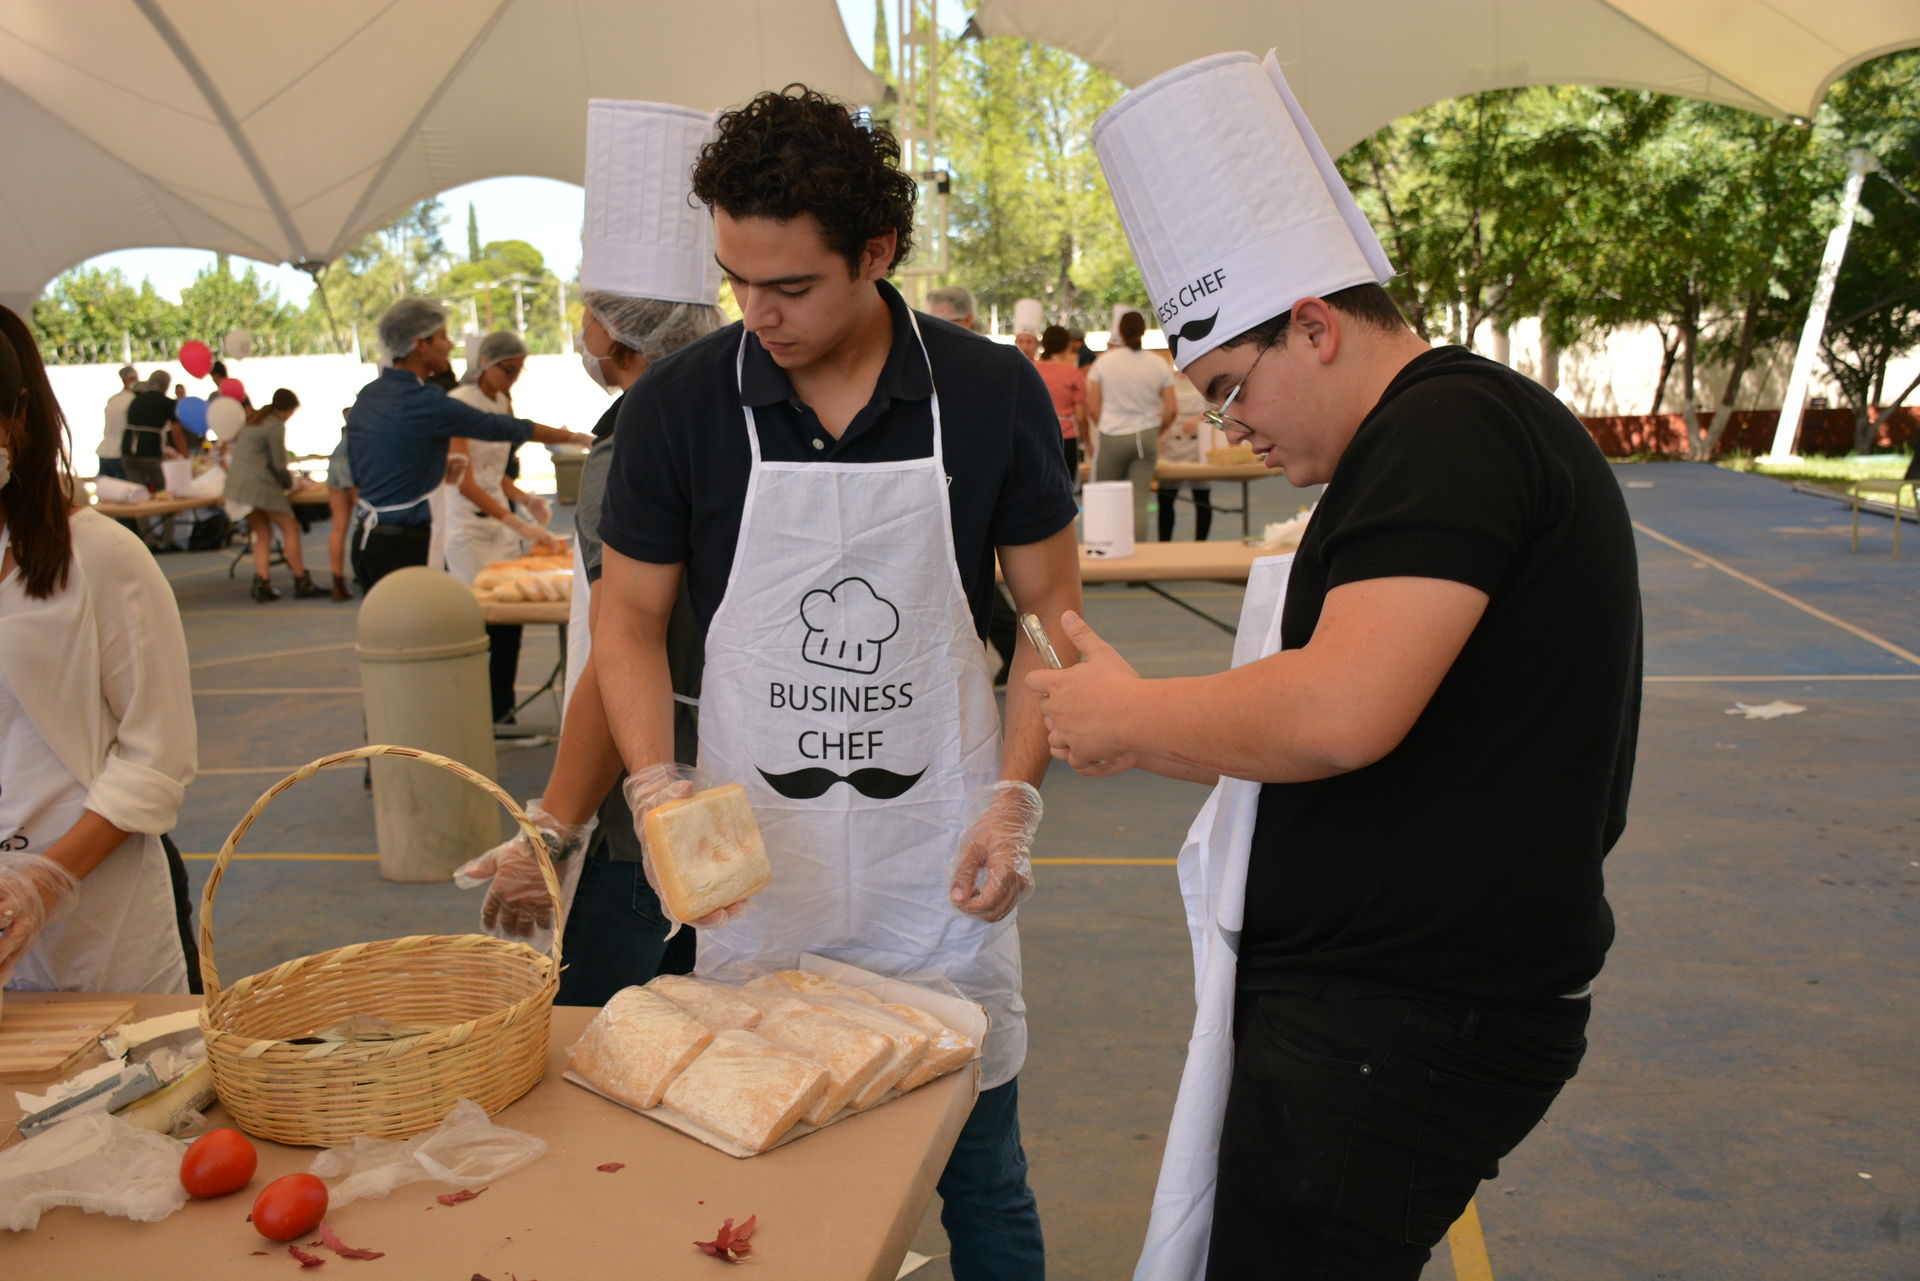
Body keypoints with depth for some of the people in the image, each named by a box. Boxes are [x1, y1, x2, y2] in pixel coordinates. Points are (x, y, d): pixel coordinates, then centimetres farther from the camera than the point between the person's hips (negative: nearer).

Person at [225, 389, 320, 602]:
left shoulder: (253, 420, 18)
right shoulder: (275, 426, -9)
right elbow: (279, 464, -11)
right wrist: (289, 484, 8)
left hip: (236, 484, 9)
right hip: (260, 484, -9)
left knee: (263, 534, 13)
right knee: (290, 528, 0)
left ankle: (262, 584, 1)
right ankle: (301, 583, 1)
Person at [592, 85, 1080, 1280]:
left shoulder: (994, 394, -5)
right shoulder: (677, 407, -4)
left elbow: (1051, 607, 2)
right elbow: (631, 614, 5)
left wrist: (1016, 797, -8)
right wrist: (656, 789, -10)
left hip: (938, 860, 0)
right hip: (754, 863, 1)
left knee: (981, 1176, 13)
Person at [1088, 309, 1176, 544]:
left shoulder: (1104, 361, -3)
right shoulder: (1159, 364, 2)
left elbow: (1092, 409, -3)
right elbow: (1172, 409, 2)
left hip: (1112, 437, -2)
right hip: (1146, 437, 2)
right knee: (1139, 501, 2)